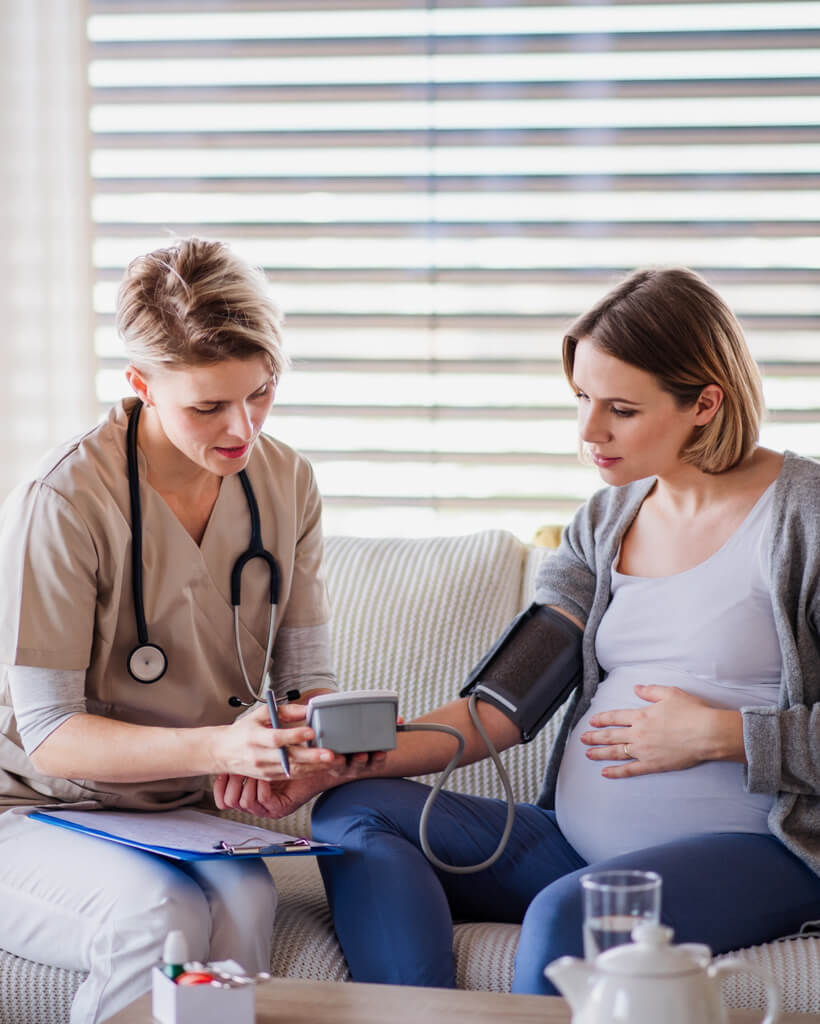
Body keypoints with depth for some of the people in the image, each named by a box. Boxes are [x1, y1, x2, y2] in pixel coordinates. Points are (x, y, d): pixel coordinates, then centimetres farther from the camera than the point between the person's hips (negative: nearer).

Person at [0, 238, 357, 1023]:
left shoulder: (286, 484, 2)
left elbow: (307, 672, 5)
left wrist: (321, 729, -21)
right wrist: (218, 747, -33)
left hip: (188, 816, 4)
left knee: (244, 899, -31)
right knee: (162, 916, -35)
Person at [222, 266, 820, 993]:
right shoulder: (604, 523, 14)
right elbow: (505, 700, 4)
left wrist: (717, 733, -13)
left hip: (759, 848, -7)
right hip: (581, 841, 7)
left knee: (567, 916, -36)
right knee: (354, 812, -9)